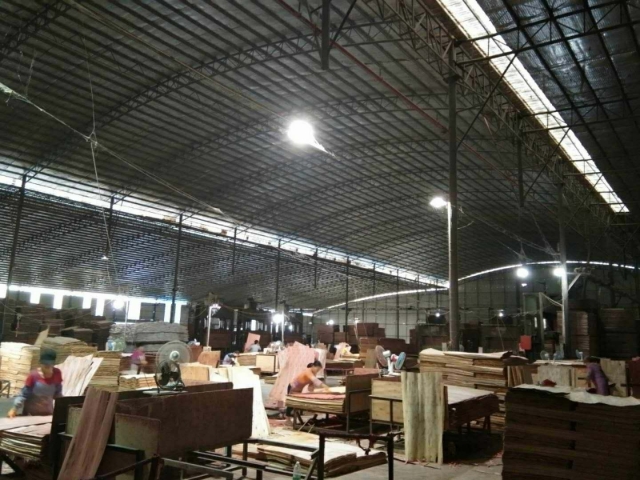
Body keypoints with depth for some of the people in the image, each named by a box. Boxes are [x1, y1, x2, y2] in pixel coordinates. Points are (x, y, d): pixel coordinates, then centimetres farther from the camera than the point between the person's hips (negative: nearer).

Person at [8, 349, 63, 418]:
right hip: (31, 412, -3)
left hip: (47, 412, 3)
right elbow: (24, 393, -11)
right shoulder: (34, 376, -17)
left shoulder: (57, 374, -6)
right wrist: (14, 409, -18)